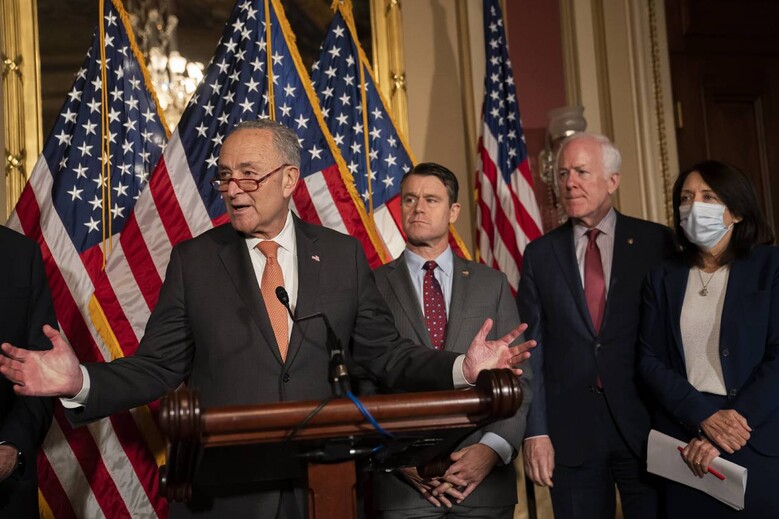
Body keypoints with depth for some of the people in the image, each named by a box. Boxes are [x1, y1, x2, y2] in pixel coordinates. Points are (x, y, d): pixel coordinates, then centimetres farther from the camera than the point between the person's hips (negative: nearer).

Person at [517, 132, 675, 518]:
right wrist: (535, 431, -4)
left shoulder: (655, 241, 2)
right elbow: (530, 347, 3)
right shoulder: (540, 254, 6)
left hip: (645, 423, -1)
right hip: (571, 430, 1)